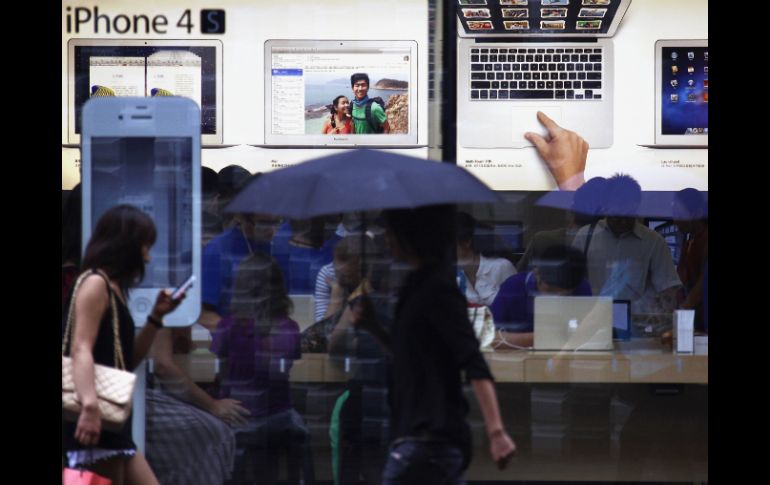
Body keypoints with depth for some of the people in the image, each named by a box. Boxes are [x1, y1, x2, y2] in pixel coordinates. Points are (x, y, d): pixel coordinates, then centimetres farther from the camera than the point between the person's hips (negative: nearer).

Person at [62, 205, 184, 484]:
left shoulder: (114, 290, 21)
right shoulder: (95, 283, -7)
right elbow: (80, 350, -21)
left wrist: (157, 316, 16)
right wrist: (90, 405, -36)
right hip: (95, 423, -10)